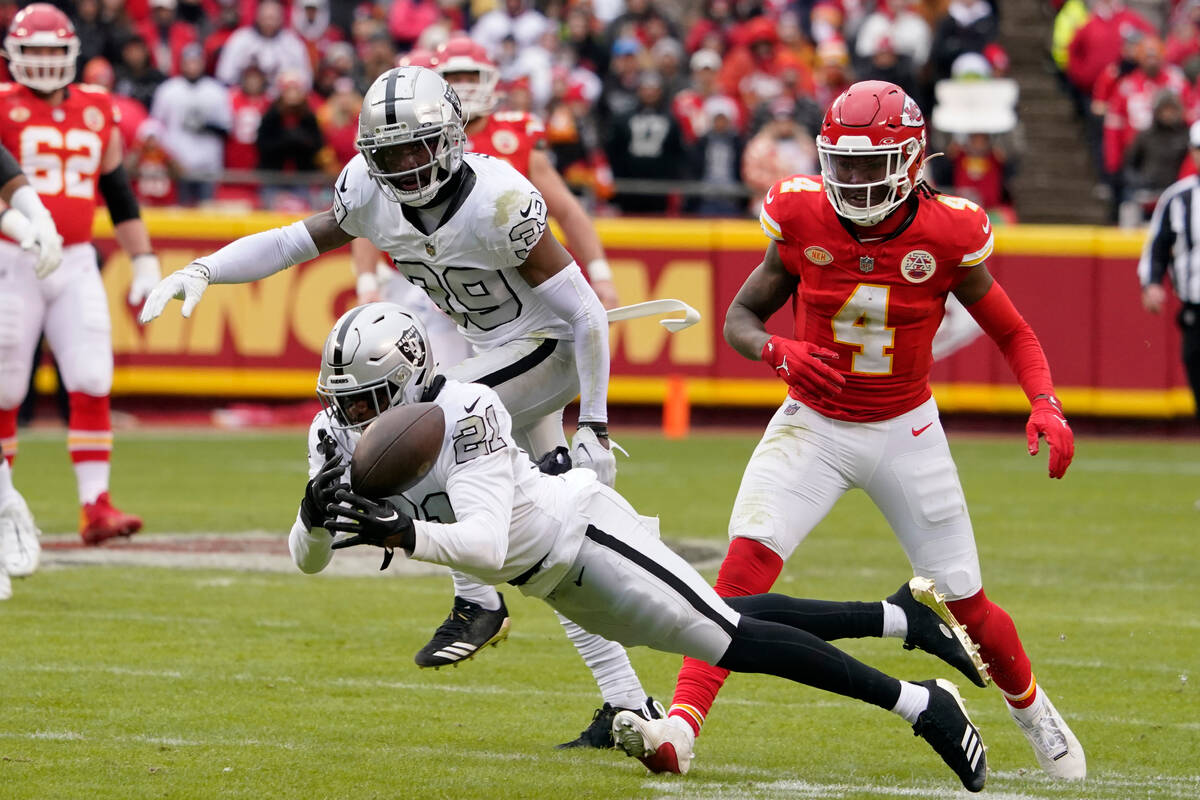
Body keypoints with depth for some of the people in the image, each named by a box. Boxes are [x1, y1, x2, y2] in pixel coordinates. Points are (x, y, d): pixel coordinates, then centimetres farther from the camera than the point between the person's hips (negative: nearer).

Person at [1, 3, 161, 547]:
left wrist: (144, 261, 14)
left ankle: (95, 506, -9)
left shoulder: (97, 112, 11)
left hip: (76, 265, 4)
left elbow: (119, 195, 18)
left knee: (92, 385, -7)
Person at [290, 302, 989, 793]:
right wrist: (317, 516, -30)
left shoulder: (462, 415, -33)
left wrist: (399, 534, -54)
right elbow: (308, 559, -8)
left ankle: (923, 705, 3)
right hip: (554, 580, 8)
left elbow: (485, 546, -41)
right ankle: (906, 616, 32)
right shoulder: (339, 436, -11)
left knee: (737, 640, -9)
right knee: (727, 628, 18)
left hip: (585, 534, -8)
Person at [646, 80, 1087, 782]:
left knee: (967, 603, 6)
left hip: (907, 433, 0)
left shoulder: (947, 236, -15)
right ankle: (682, 721, -29)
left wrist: (1046, 405, -20)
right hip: (814, 426, 0)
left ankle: (1032, 710, 37)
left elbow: (1015, 335, -1)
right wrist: (780, 352, -24)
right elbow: (740, 317, -2)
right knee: (749, 558, -24)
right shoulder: (804, 221, -13)